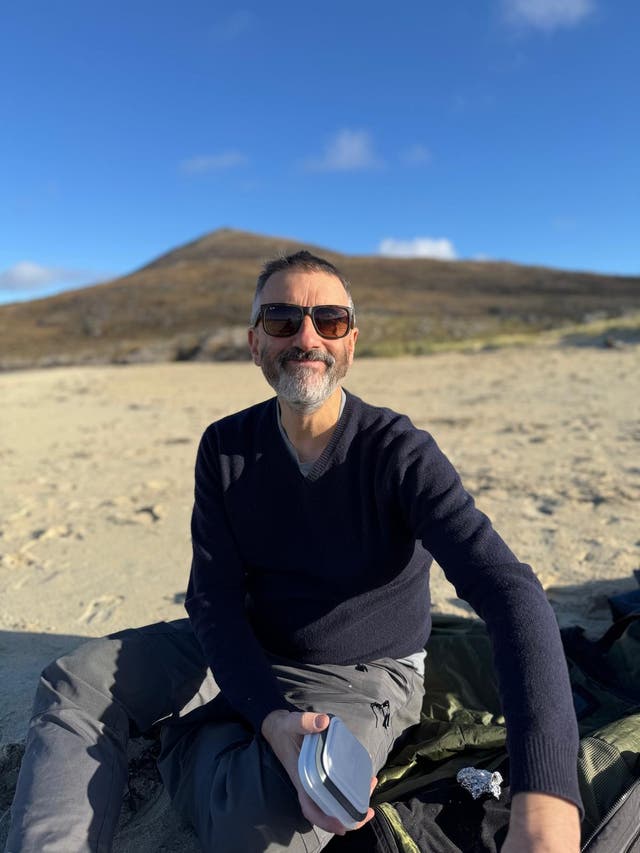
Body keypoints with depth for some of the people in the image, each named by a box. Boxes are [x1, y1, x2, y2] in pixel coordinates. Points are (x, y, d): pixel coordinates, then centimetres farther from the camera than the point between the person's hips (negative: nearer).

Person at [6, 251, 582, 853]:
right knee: (75, 683, -11)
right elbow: (214, 599, -11)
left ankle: (192, 739, -1)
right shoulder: (226, 448, -8)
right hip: (244, 655, 4)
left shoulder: (399, 453, -21)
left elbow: (511, 593, -30)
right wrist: (271, 717, -29)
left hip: (363, 679, -3)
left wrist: (545, 802, -43)